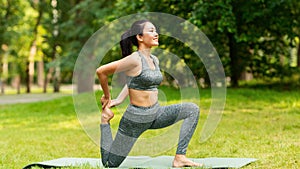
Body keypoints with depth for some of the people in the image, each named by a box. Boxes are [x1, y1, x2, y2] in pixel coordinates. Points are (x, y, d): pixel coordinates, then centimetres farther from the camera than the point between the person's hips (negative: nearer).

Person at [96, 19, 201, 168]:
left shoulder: (154, 60, 5)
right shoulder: (134, 59, -19)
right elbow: (100, 71, -15)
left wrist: (119, 100, 11)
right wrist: (107, 97, -2)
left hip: (155, 114, 7)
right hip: (136, 118, -7)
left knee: (193, 109, -4)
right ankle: (105, 120, 25)